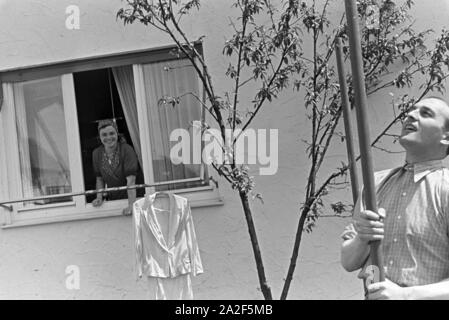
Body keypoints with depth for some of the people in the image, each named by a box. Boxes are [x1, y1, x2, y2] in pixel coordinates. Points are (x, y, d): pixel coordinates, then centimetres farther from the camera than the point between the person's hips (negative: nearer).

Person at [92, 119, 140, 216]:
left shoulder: (127, 150, -14)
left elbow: (131, 180, -21)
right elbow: (99, 179, 12)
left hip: (132, 197, -4)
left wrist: (131, 205, -30)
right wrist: (99, 198, -4)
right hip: (112, 200, 4)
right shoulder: (96, 153, 1)